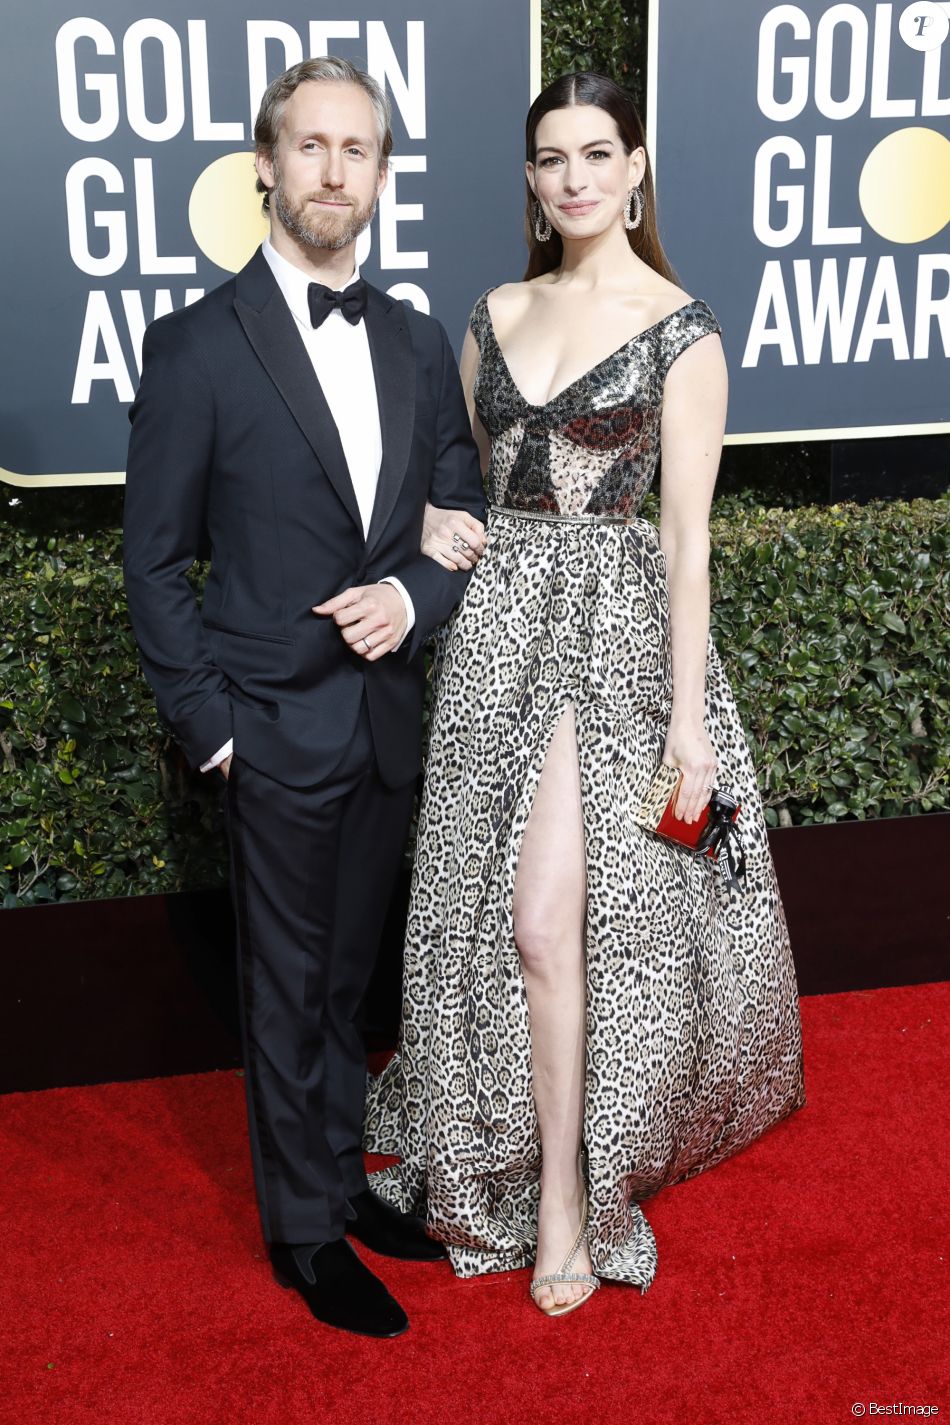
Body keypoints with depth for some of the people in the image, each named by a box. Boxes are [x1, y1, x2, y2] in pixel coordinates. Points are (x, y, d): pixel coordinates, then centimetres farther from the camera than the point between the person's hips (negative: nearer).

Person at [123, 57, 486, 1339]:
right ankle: (306, 1230, 26)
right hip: (279, 725, -4)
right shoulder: (198, 345, -9)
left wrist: (413, 595, -9)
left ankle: (343, 1176, 36)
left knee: (349, 977, 18)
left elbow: (466, 519, 11)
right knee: (290, 987, 9)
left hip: (391, 716, 5)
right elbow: (154, 558, -6)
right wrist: (207, 723, -10)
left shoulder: (419, 344, 7)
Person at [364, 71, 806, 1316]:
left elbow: (689, 530, -7)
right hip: (500, 621, 5)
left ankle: (560, 1192, 11)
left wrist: (687, 715, -11)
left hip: (615, 628, -5)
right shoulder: (495, 316, 11)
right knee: (506, 913, 6)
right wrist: (438, 526, -4)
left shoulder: (681, 328, -3)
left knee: (546, 919, -9)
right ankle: (559, 1185, 25)